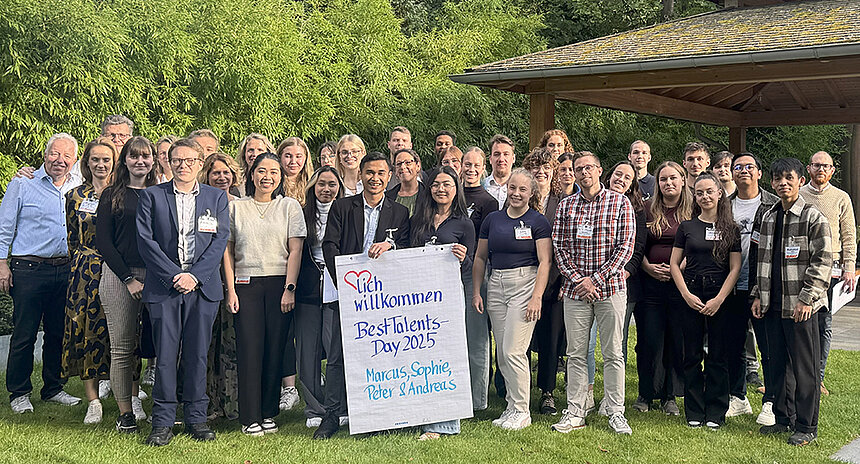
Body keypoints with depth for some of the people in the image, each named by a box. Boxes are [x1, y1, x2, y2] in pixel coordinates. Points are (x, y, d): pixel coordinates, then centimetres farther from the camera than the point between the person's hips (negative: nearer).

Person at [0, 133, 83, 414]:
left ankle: (53, 388, 22)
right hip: (29, 269, -4)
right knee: (24, 335, -1)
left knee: (58, 333, 10)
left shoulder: (77, 188, 10)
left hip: (65, 271, 4)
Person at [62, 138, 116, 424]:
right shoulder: (75, 197, 9)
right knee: (87, 331, 0)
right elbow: (73, 240, 16)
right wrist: (81, 266, 13)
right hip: (85, 275, 2)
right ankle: (93, 401, 7)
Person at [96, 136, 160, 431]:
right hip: (119, 276, -2)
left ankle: (137, 399, 8)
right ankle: (125, 413, 5)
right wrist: (129, 279, -8)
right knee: (122, 347, -2)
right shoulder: (112, 196, 6)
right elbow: (103, 242, 0)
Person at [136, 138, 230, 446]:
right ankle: (163, 422, 7)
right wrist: (173, 275, -10)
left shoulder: (216, 197, 11)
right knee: (165, 355, -1)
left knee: (198, 354, 5)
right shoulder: (152, 196, 7)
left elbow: (220, 240, 3)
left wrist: (194, 275, -9)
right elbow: (146, 240, -1)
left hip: (203, 286, 1)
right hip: (163, 287, -1)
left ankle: (196, 418, 15)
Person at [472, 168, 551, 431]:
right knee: (502, 353, 6)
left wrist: (537, 297, -15)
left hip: (525, 284, -5)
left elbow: (545, 262, -7)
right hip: (496, 285, 5)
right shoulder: (493, 219, 12)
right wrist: (476, 292, 9)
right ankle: (512, 407, 17)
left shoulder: (537, 222, -2)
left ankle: (521, 411, 2)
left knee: (513, 350, -10)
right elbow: (480, 257, 16)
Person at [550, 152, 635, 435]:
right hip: (575, 291, 2)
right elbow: (559, 247, 5)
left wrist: (596, 279, -11)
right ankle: (575, 413, 14)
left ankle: (615, 412, 12)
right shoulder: (566, 206, 9)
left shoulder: (620, 203, 1)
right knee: (576, 354, 6)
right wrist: (578, 280, -9)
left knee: (613, 353, 2)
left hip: (610, 287, -2)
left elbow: (626, 247, -5)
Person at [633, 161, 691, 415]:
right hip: (651, 282, 1)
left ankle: (670, 396, 14)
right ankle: (646, 393, 16)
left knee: (677, 340, 3)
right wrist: (649, 267, -7)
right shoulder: (648, 210, 8)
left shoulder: (693, 210, 5)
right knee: (649, 339, 2)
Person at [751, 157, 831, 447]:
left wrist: (806, 298, -16)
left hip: (800, 306, -6)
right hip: (772, 304, 6)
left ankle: (806, 428, 9)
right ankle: (783, 418, 26)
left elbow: (823, 261, -11)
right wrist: (758, 295, 12)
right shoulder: (768, 217, 12)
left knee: (805, 368, 0)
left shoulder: (813, 217, -7)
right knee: (777, 365, 13)